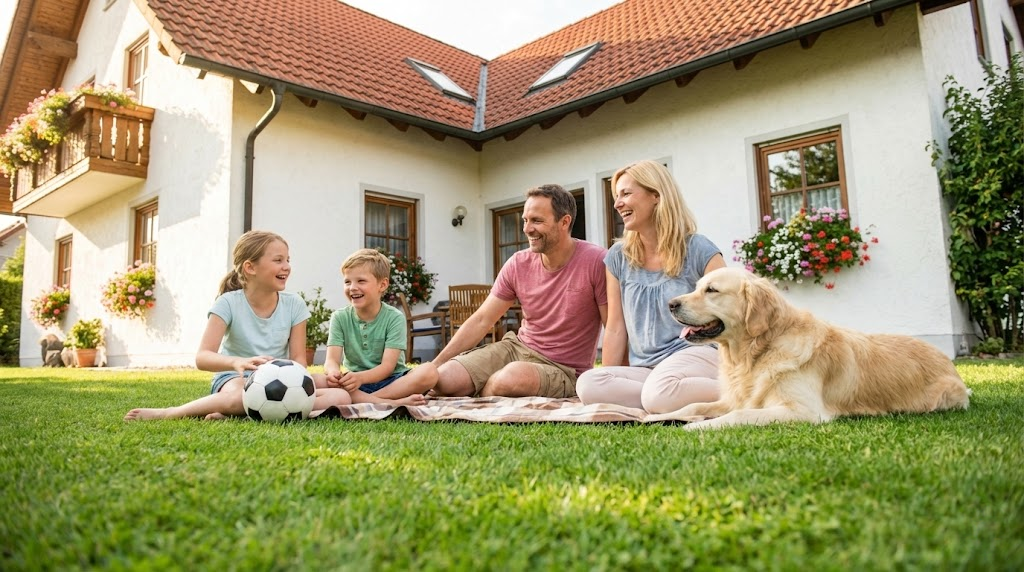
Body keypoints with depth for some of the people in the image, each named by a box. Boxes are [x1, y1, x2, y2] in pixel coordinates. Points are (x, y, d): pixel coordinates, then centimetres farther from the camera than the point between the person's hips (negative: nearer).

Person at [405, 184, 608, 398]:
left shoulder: (595, 261, -16)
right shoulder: (517, 264, -1)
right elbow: (481, 321, 1)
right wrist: (434, 366, -4)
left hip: (564, 370, -3)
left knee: (510, 376, -34)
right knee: (443, 378, -17)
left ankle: (474, 398, -3)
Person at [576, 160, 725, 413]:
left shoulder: (698, 250, -2)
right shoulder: (618, 257, 11)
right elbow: (616, 329, 11)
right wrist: (608, 385, 8)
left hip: (697, 353, -4)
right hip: (643, 370, 5)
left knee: (659, 391, -39)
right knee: (588, 384, -27)